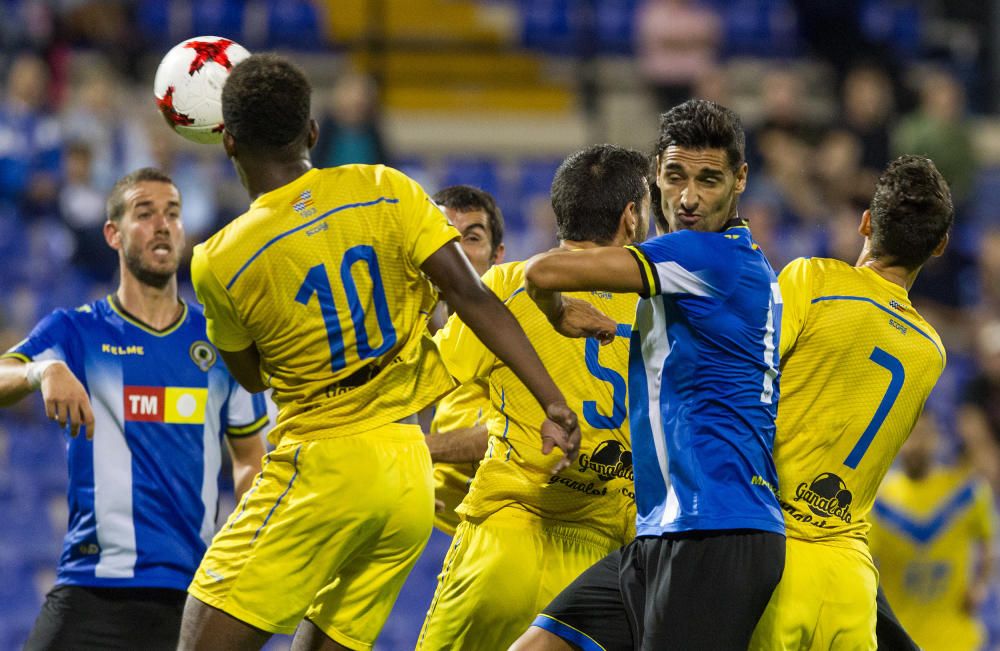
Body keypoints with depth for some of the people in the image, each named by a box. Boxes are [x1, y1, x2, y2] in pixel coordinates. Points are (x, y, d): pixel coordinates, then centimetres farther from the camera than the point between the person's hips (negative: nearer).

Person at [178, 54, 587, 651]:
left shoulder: (219, 263, -5)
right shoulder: (384, 192, 1)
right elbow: (472, 297, -6)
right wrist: (554, 403, -6)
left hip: (321, 468, -5)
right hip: (413, 483, 5)